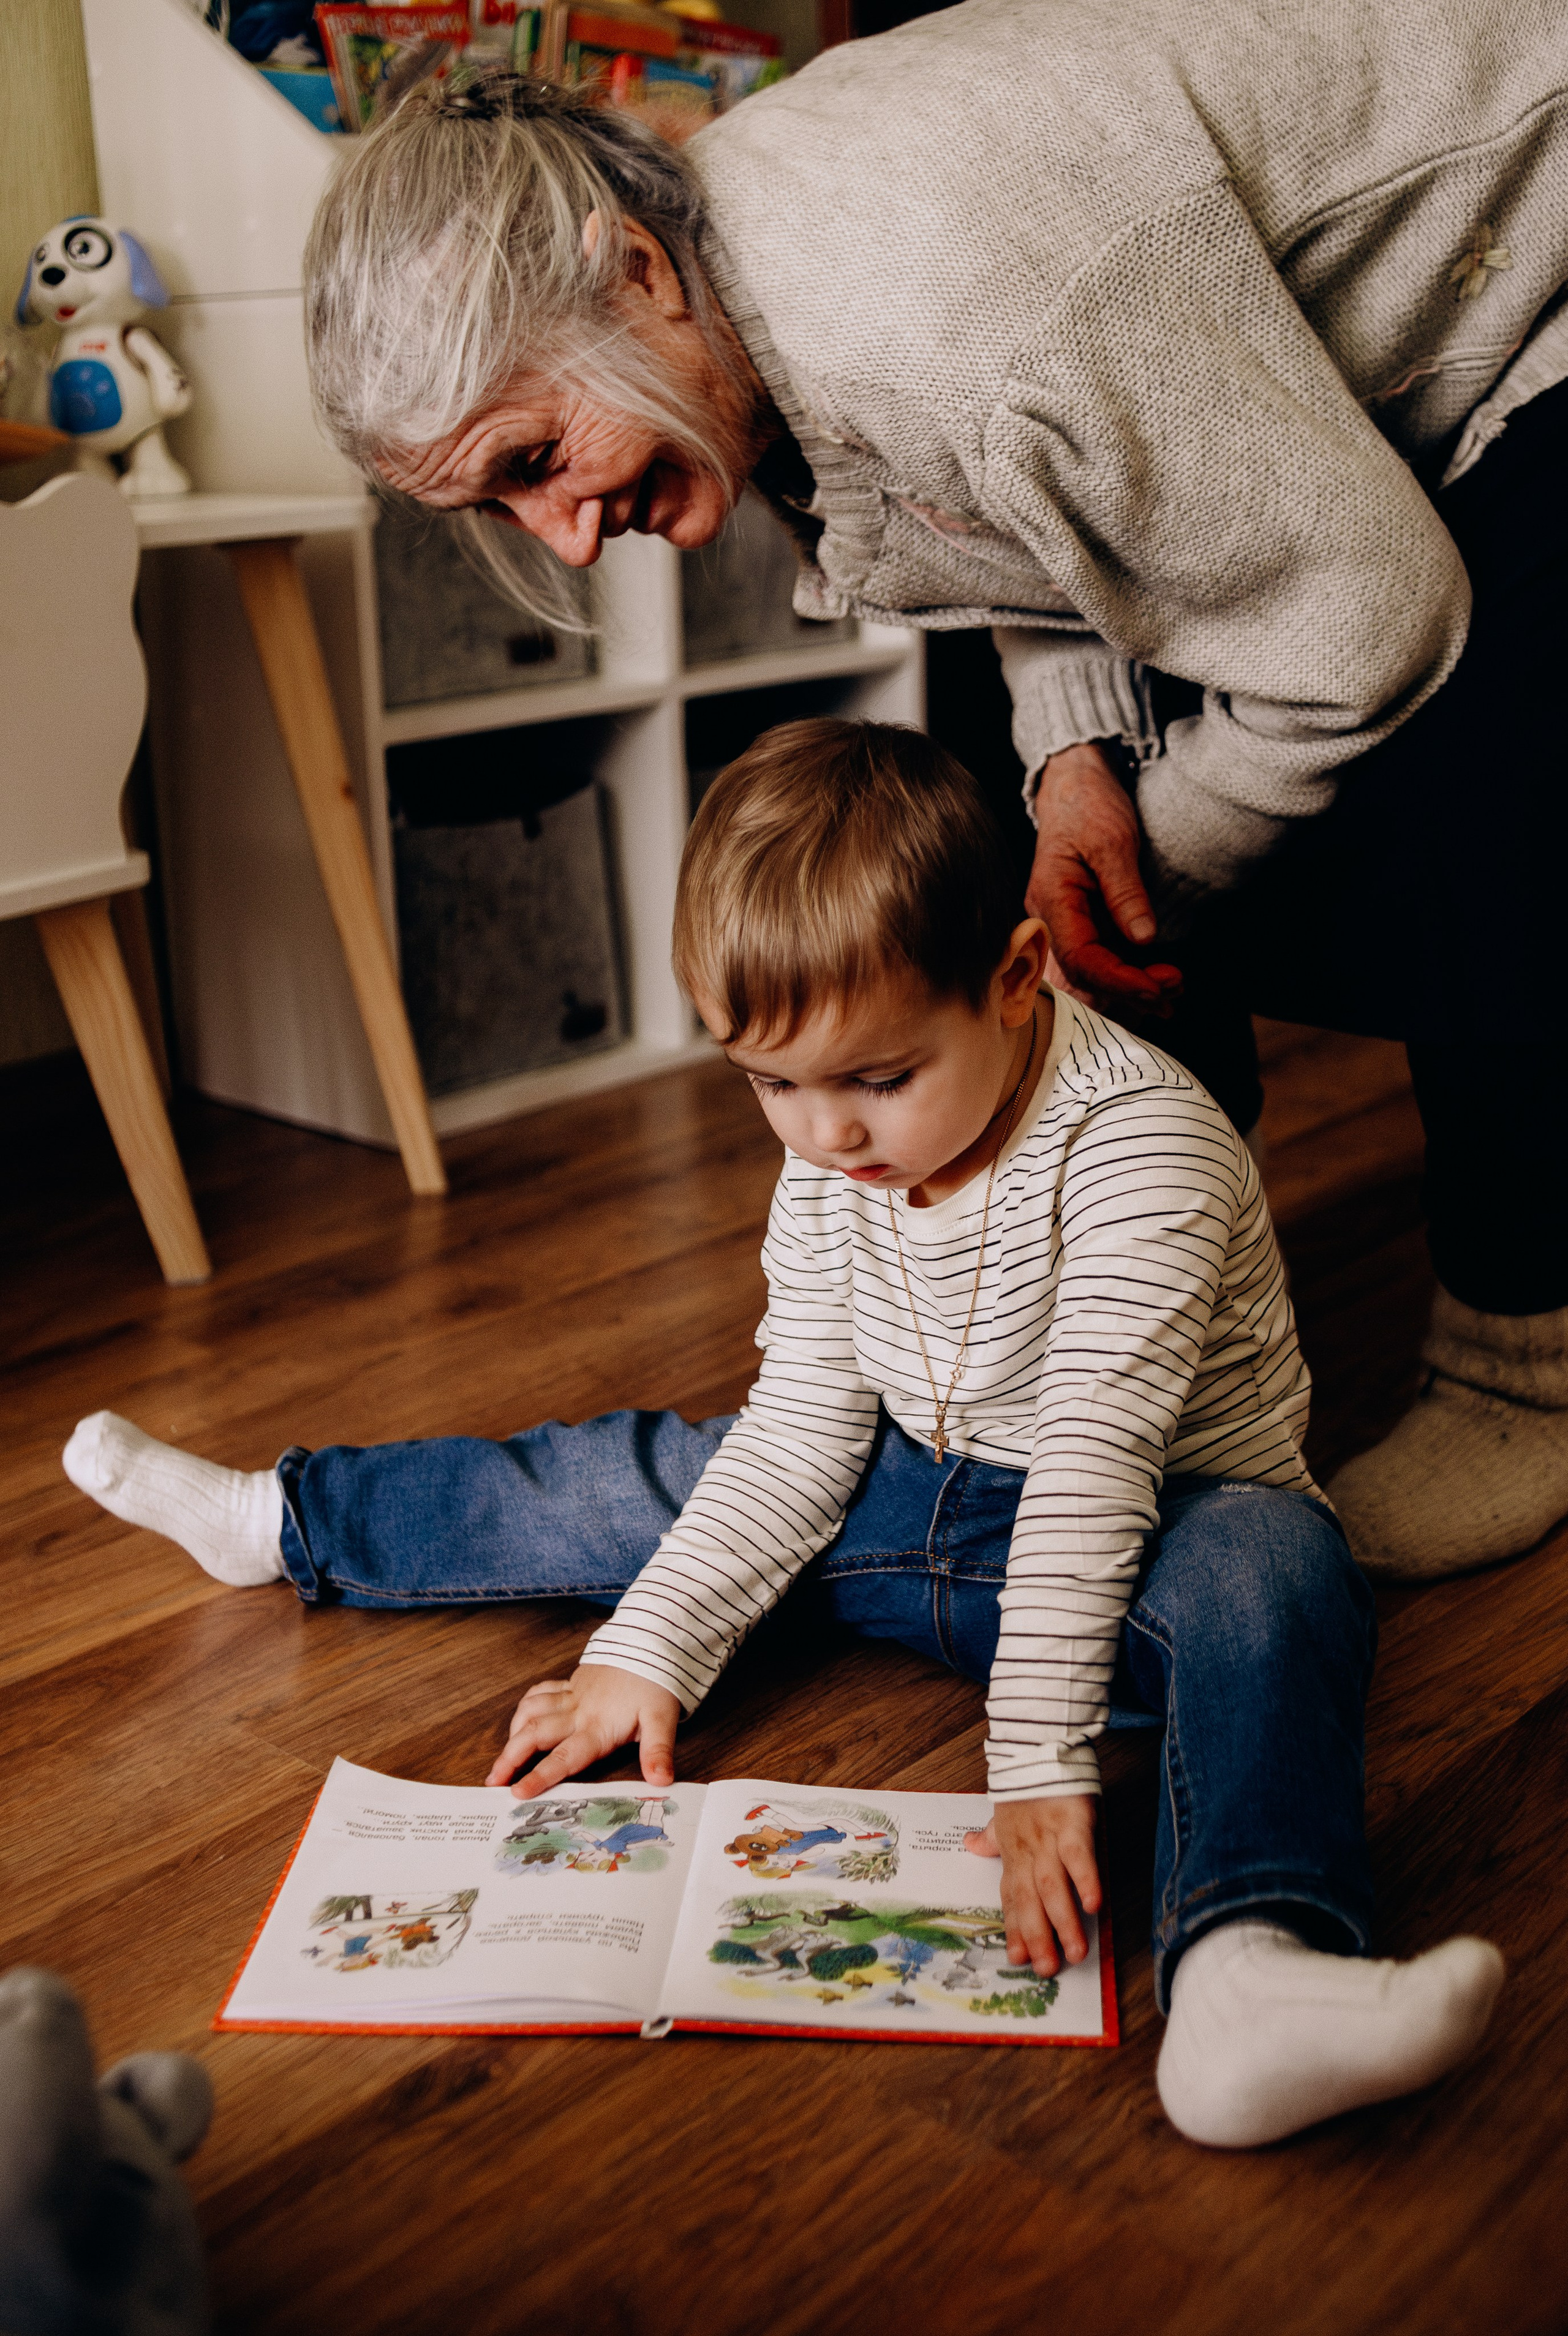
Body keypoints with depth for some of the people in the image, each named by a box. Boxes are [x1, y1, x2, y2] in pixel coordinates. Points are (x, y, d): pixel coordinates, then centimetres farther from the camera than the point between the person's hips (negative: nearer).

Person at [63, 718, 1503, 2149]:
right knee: (645, 1478, 4)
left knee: (1273, 1570, -38)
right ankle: (281, 1520, 24)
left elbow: (1094, 1463, -33)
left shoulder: (1139, 1144, -28)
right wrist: (646, 1651, -8)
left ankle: (1246, 1970, -65)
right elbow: (802, 1431, -2)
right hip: (929, 1505, 6)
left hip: (1148, 1539, -6)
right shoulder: (832, 1169, -6)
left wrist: (1042, 1764, -36)